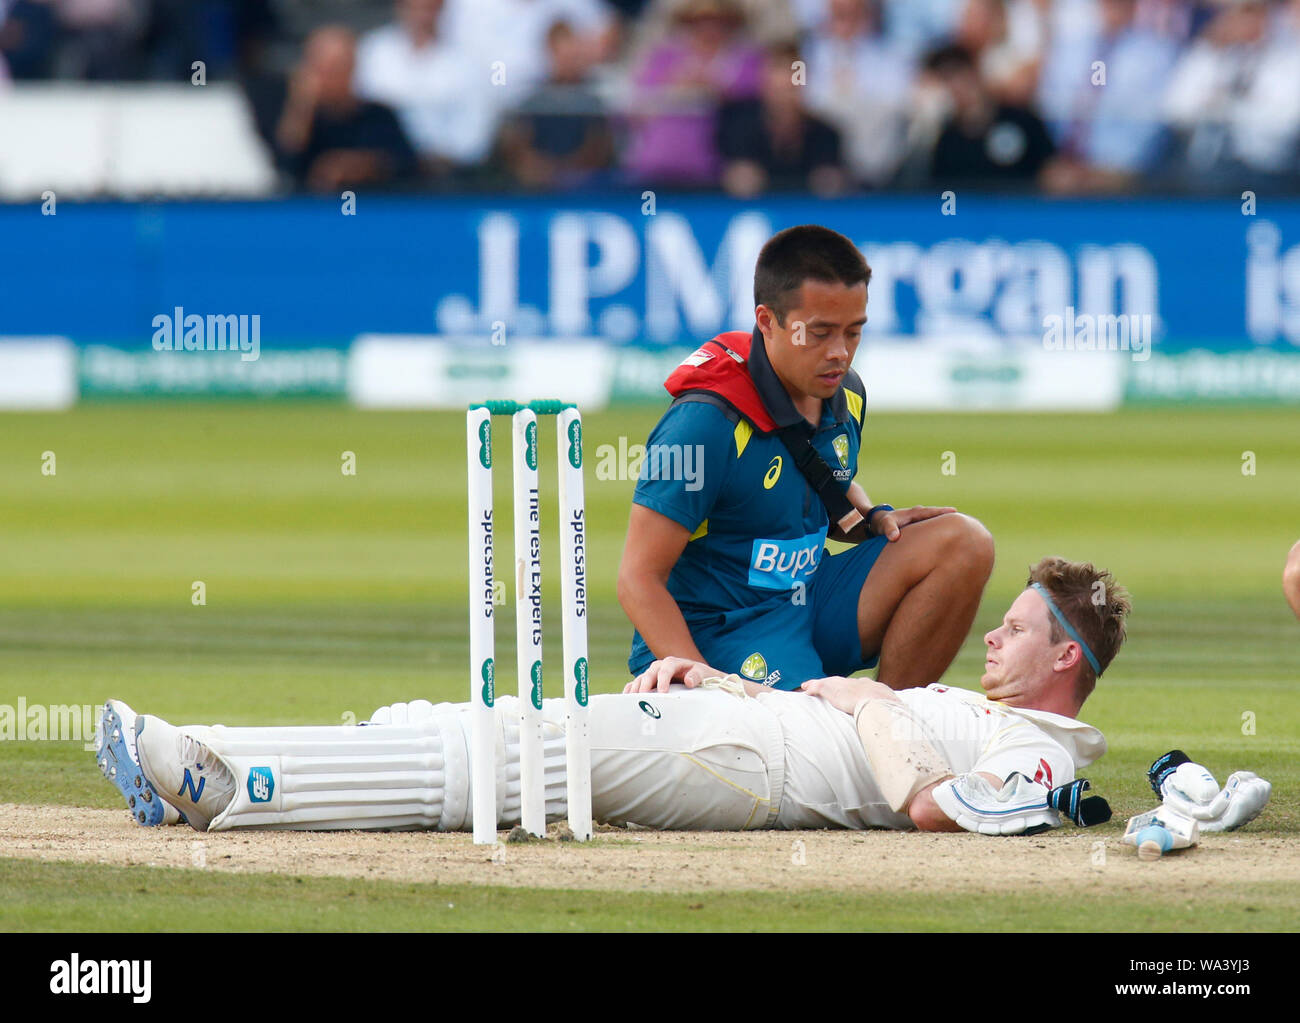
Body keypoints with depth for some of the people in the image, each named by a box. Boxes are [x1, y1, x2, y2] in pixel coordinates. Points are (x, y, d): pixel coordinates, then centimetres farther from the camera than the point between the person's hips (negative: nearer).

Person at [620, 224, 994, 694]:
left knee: (962, 542, -5)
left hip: (807, 597, 8)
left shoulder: (843, 395, 5)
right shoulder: (708, 422, -20)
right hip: (716, 633, -8)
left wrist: (872, 519, 3)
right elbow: (639, 578, -20)